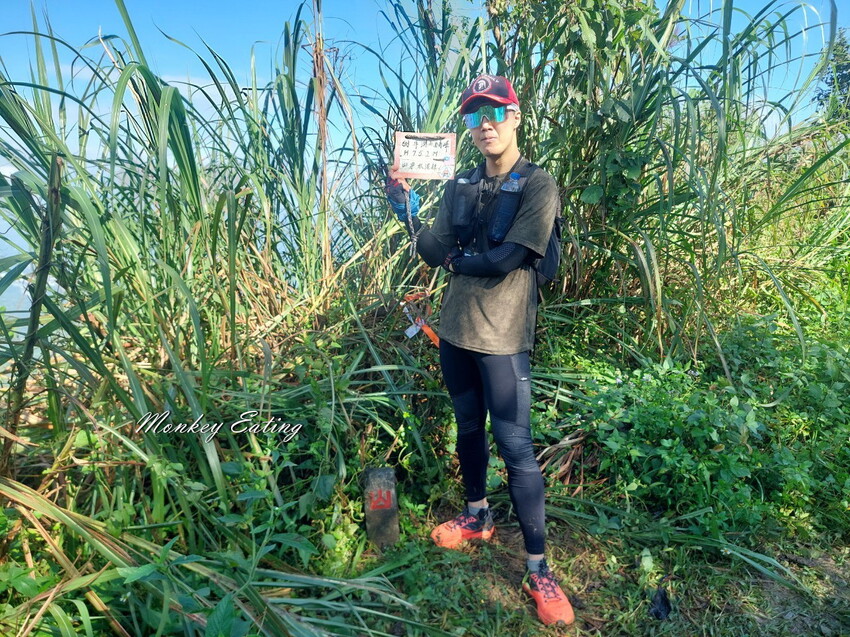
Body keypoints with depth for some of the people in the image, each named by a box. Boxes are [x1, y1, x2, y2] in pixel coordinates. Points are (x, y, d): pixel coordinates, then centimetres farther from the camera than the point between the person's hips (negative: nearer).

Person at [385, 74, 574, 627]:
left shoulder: (537, 184, -9)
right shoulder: (460, 186, 8)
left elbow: (507, 259, -19)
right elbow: (435, 255, 2)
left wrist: (456, 259, -3)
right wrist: (409, 215, -13)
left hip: (501, 336, -6)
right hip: (455, 329, 6)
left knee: (516, 446, -3)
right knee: (468, 427, 19)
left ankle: (538, 568, 11)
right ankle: (477, 517, 40)